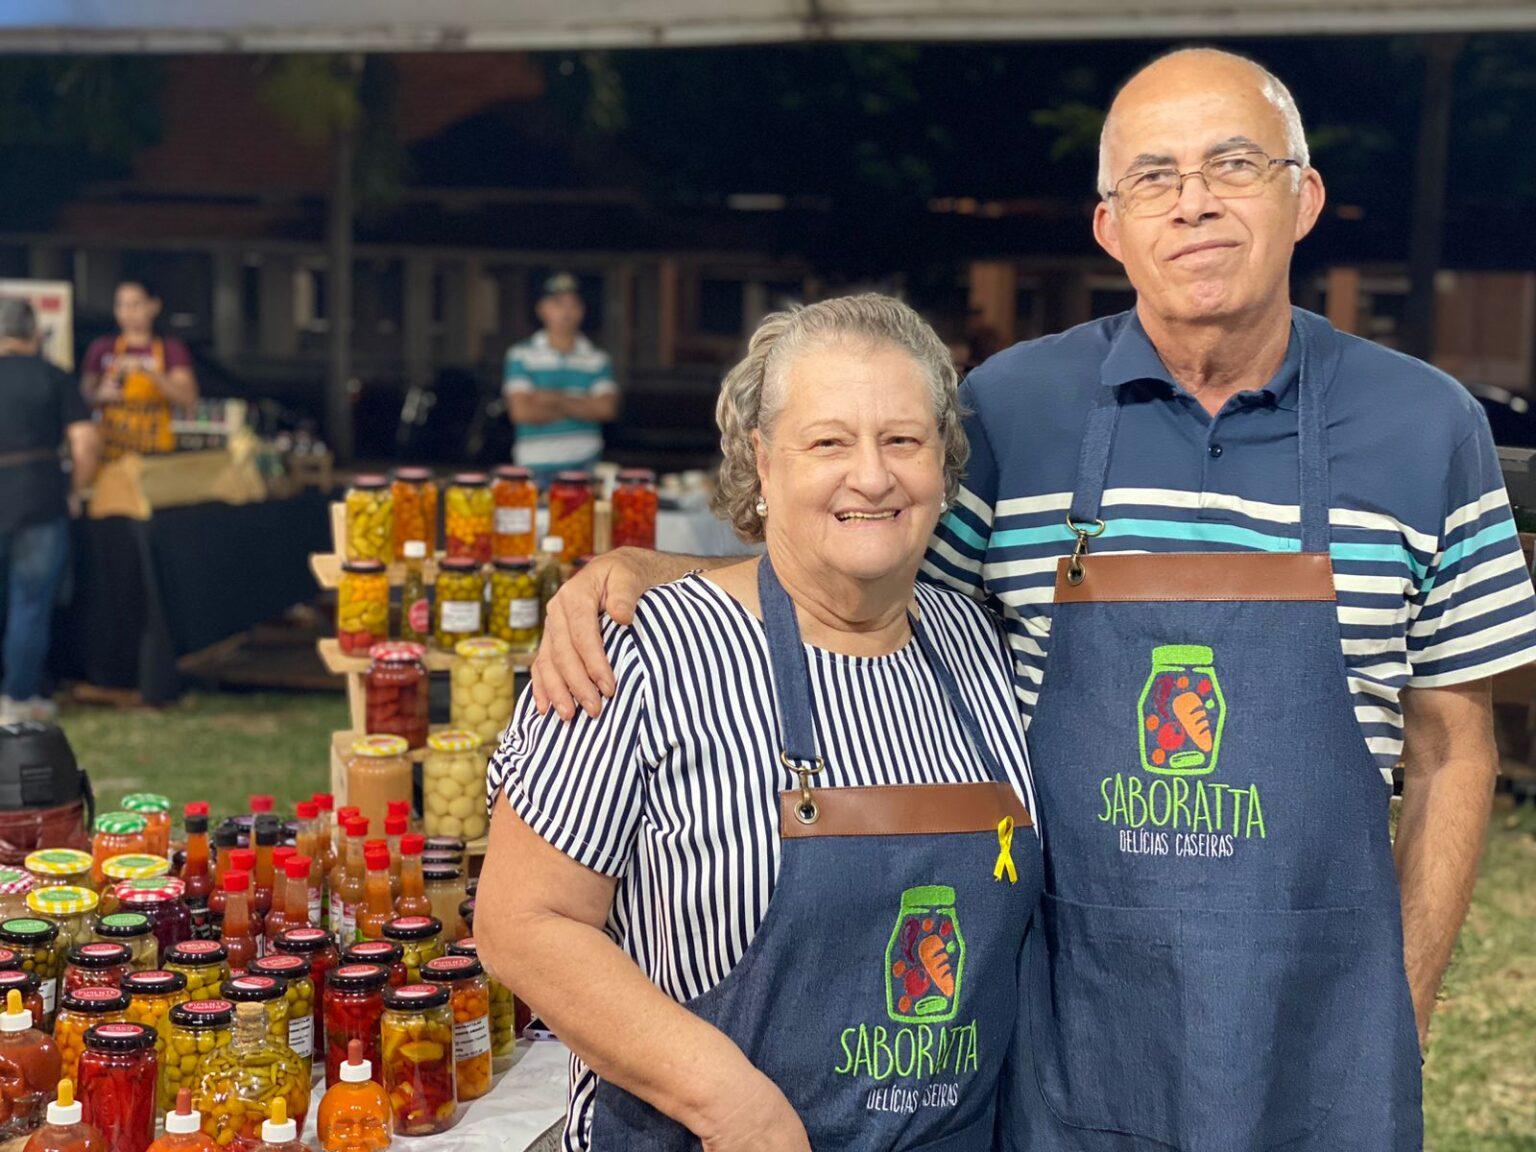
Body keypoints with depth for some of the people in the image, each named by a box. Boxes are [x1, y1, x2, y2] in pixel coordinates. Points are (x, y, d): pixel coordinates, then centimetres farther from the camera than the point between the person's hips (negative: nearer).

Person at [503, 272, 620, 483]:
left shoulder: (598, 359, 10)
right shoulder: (521, 355, 4)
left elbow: (607, 408, -2)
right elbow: (521, 411, -7)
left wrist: (557, 400, -7)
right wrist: (582, 409, -1)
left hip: (585, 465, 1)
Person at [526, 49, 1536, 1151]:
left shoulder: (1430, 427, -2)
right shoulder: (1009, 409, -4)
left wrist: (1405, 1015, 1)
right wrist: (635, 567, -12)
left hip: (1315, 1019, 1)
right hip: (1063, 1004, 0)